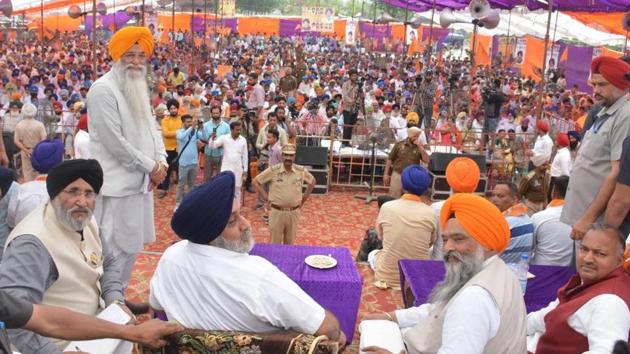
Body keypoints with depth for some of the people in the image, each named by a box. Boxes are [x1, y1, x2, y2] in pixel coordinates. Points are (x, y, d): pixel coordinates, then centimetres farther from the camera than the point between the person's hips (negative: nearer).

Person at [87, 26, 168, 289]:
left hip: (139, 181, 9)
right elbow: (114, 142, -19)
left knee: (130, 246, 17)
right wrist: (151, 166, -13)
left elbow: (151, 128, 17)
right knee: (116, 250, -3)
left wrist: (162, 160, -1)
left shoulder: (139, 89, 14)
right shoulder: (103, 89, -14)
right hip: (117, 184, -9)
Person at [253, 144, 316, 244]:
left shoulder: (301, 171, -2)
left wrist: (304, 198, 11)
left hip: (294, 212, 2)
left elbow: (312, 181, 16)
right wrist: (265, 198, -3)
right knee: (275, 242, 8)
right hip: (277, 212, -2)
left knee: (290, 242, 15)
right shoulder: (273, 170, -10)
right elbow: (256, 181, -2)